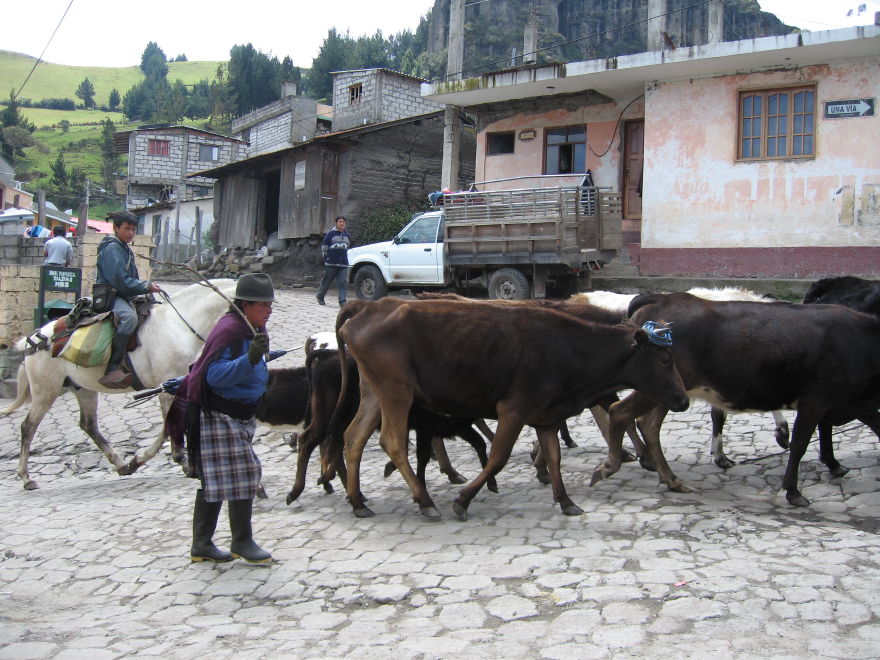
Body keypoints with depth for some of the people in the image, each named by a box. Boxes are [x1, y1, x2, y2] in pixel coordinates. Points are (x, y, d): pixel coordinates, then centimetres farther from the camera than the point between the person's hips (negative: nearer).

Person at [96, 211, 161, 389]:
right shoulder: (111, 248, -10)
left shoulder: (126, 250, 20)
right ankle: (112, 370, -43)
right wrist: (147, 287, -13)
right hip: (110, 296, -11)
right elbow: (121, 281, -19)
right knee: (129, 316, -37)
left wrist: (146, 286, 8)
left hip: (124, 296, 11)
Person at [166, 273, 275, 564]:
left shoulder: (252, 329, 11)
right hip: (219, 416, -10)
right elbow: (216, 375, -28)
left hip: (240, 416, 10)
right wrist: (249, 359, -38)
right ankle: (242, 542, 5)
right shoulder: (229, 329, -19)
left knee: (213, 480, 13)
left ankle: (202, 545, 20)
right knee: (243, 475, -7)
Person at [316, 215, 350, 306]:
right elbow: (324, 247, 2)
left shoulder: (347, 236, 16)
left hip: (343, 264, 4)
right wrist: (326, 258, -3)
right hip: (331, 264, -4)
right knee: (327, 281, 6)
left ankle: (342, 301, -9)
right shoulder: (331, 234, -1)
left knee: (342, 282, -5)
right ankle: (320, 296, 24)